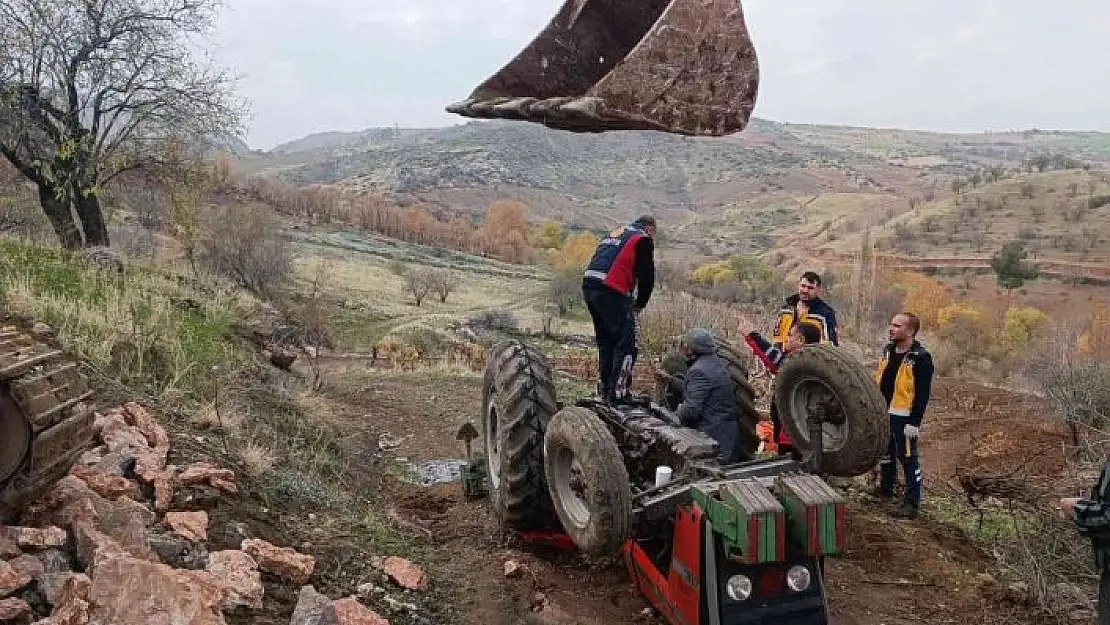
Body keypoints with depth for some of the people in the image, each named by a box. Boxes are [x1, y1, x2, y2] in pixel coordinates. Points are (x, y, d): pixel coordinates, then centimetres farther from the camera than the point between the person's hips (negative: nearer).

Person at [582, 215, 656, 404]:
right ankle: (618, 393, -6)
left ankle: (604, 390, 24)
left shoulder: (614, 234, 28)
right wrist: (639, 304, 14)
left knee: (605, 342, 18)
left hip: (588, 286, 8)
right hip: (611, 291, -8)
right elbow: (647, 276, -1)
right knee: (626, 344, -2)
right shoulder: (643, 239, 5)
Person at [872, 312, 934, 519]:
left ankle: (912, 502, 10)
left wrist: (915, 422, -18)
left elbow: (923, 394, -16)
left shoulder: (921, 358, -14)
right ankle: (885, 489, 38)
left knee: (908, 459, 1)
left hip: (903, 418, -7)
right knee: (886, 453, 20)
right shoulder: (888, 350, 9)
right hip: (883, 415, 7)